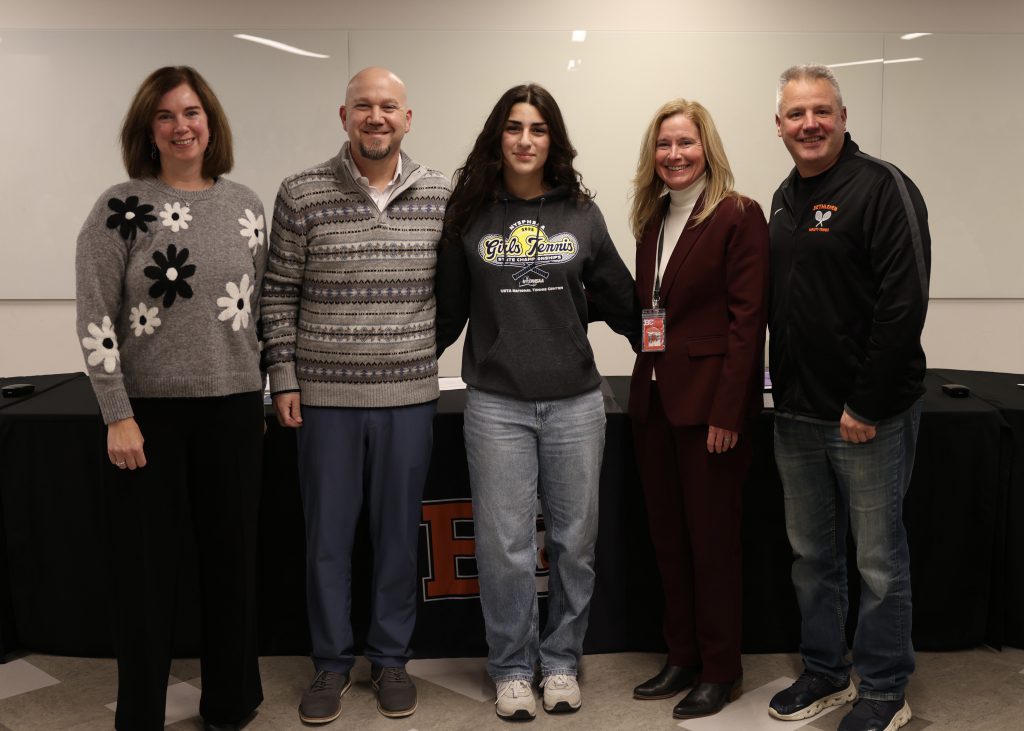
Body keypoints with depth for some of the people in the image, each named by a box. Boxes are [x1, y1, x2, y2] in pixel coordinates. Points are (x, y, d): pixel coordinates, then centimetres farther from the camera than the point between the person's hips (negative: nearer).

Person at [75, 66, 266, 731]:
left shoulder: (244, 204, 6)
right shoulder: (121, 207, -4)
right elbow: (95, 318, -7)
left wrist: (261, 395, 11)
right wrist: (118, 415, -11)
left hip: (233, 407, 3)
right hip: (149, 408, -3)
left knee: (233, 559, 11)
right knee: (148, 569, 5)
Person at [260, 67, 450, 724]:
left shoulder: (441, 195, 2)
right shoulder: (302, 195, -3)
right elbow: (280, 294, 1)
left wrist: (424, 352, 6)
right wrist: (284, 378, -1)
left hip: (409, 396, 1)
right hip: (326, 396, -1)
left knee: (399, 532, 11)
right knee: (328, 534, 8)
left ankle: (391, 658, 28)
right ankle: (332, 663, 26)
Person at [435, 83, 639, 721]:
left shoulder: (581, 215, 5)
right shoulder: (469, 216, 3)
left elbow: (619, 300, 10)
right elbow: (447, 310, 9)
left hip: (575, 403, 1)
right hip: (496, 405, -1)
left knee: (574, 541, 9)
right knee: (506, 546, 3)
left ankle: (561, 661, 27)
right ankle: (512, 668, 21)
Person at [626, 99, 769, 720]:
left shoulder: (739, 216, -8)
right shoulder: (653, 220, 13)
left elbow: (748, 319, -13)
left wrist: (728, 412, -17)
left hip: (708, 403, -7)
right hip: (655, 398, 7)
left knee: (712, 539, 3)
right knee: (669, 535, 13)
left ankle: (721, 670, 19)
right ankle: (683, 659, 27)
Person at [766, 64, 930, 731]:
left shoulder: (882, 187, -12)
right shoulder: (785, 198, 12)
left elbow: (903, 305, -19)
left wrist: (866, 406, -19)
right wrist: (781, 393, 12)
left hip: (870, 417, -7)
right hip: (797, 414, 7)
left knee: (879, 560, 5)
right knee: (813, 554, 16)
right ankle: (825, 673, 32)